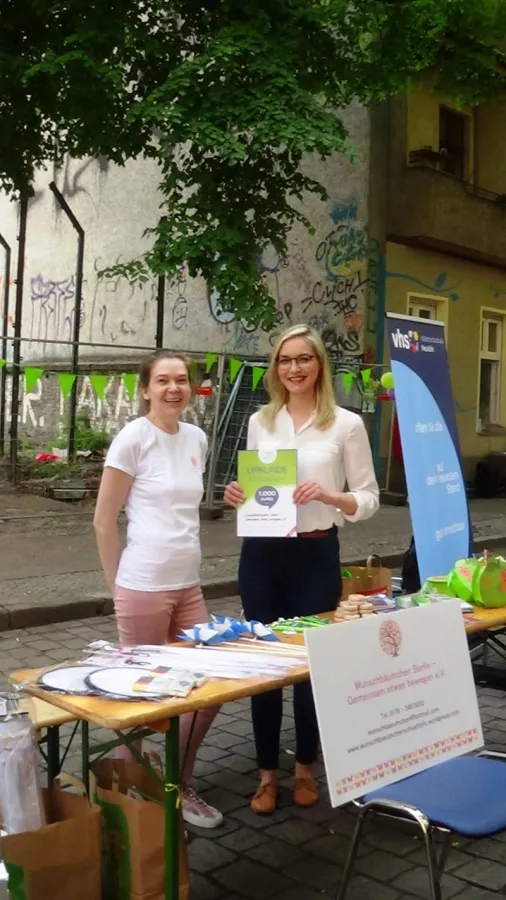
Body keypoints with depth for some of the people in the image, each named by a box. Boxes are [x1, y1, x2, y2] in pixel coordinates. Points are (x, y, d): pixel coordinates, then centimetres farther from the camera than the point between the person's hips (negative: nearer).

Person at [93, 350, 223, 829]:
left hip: (189, 586, 7)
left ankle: (179, 786, 30)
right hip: (143, 588, -7)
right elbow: (103, 522, -8)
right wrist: (119, 586, -2)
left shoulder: (197, 438, 7)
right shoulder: (132, 438, -11)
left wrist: (184, 568, 16)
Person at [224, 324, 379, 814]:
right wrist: (237, 496, -6)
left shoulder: (346, 424, -4)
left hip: (316, 557, -2)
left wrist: (329, 496, -21)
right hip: (261, 555, 3)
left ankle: (305, 767, 30)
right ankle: (267, 773, 25)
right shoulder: (259, 422, 6)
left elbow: (368, 499, -3)